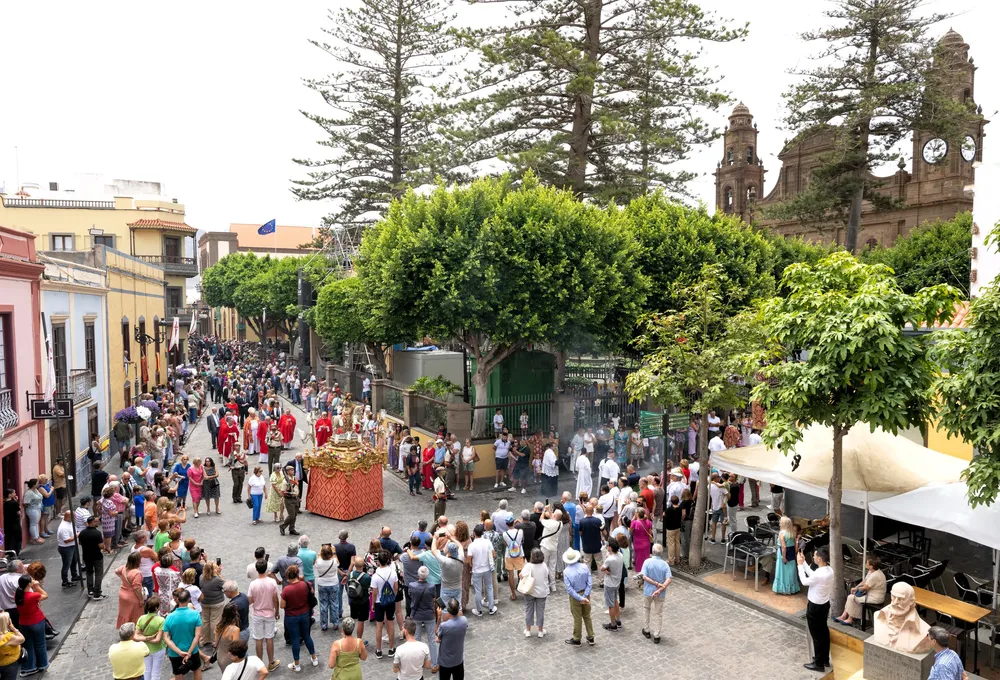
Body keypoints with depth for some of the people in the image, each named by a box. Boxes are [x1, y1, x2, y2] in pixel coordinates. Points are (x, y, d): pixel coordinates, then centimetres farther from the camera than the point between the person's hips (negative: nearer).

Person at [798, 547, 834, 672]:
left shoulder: (819, 574, -32)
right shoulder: (829, 570, -5)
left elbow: (804, 581, -15)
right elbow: (812, 575, 9)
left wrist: (800, 565, -8)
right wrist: (804, 563, 7)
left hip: (815, 607, -9)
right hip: (825, 604, 9)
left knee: (817, 635, 6)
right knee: (824, 631, 21)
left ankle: (819, 664, 18)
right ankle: (825, 659, 36)